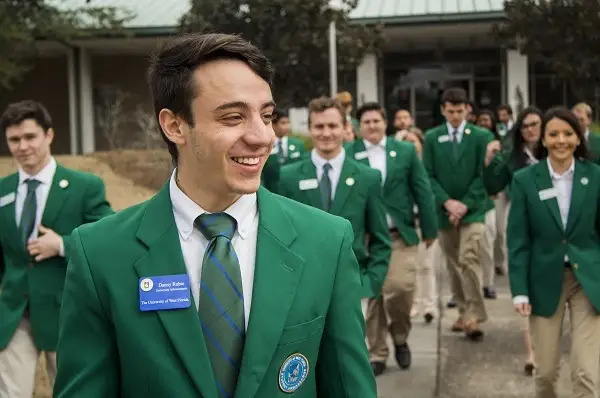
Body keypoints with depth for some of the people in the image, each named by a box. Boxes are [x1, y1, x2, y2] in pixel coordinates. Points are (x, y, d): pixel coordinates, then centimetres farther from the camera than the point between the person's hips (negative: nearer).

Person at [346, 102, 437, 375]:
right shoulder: (348, 154, -1)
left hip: (401, 234, 0)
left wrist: (430, 229, 5)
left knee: (401, 288, -12)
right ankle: (377, 354, 17)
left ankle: (400, 337, 17)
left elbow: (422, 191, 6)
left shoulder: (406, 151, 4)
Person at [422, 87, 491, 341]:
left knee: (468, 260, -15)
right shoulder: (432, 138, 5)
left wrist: (465, 204, -11)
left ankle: (474, 317, -10)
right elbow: (428, 176, 1)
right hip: (445, 210, 3)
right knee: (453, 265, 9)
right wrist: (447, 202, -11)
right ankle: (464, 312, 21)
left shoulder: (481, 136, 1)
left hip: (472, 210, -3)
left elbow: (483, 175, -2)